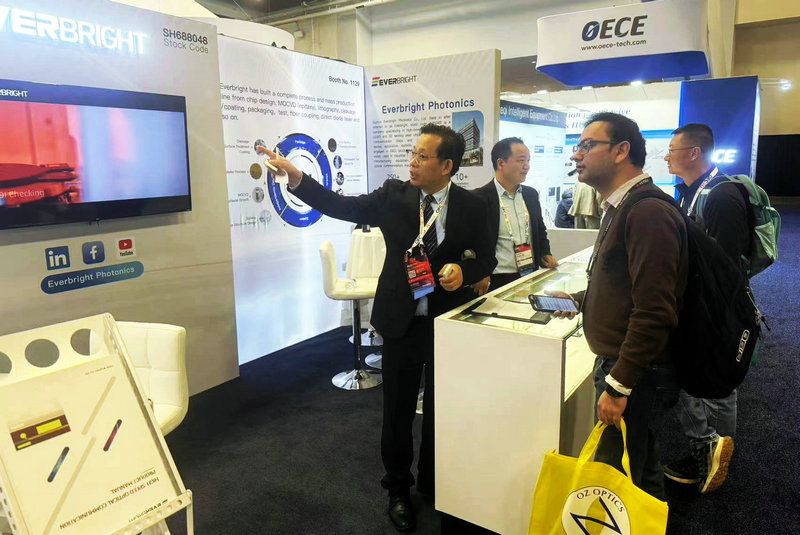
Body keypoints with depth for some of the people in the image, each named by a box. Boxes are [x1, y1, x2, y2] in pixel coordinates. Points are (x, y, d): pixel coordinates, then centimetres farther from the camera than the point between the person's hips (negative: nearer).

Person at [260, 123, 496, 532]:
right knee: (398, 410, 12)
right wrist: (295, 176, -21)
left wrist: (464, 271, -18)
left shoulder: (471, 206, -5)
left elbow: (486, 258, 3)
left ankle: (432, 483, 41)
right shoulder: (394, 195, -3)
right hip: (401, 321, 0)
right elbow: (341, 206, -10)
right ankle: (398, 490, 34)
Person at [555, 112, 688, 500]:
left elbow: (654, 313, -26)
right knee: (641, 472, 23)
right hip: (616, 363, 10)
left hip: (635, 377, -10)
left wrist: (618, 386, -23)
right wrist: (581, 301, 14)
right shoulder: (621, 208, 14)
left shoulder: (649, 212, -21)